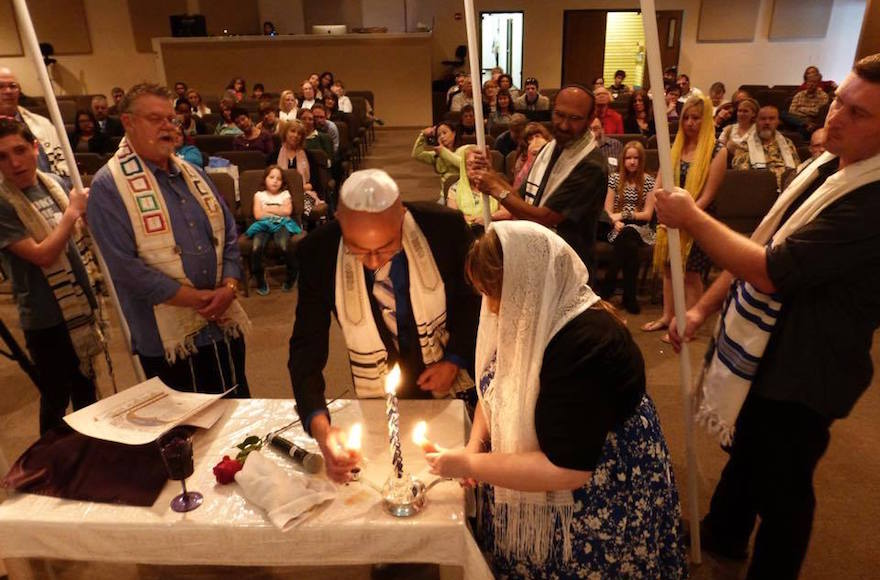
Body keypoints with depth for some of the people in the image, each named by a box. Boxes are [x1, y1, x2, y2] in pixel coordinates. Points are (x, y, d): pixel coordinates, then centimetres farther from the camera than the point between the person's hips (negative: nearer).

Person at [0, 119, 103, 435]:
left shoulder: (53, 183, 2)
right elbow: (42, 255, -23)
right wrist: (73, 211, -20)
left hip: (80, 305, 6)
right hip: (46, 318, -6)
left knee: (86, 388, 22)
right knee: (56, 399, 9)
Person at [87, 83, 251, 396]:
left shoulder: (192, 174, 12)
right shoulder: (109, 186, -9)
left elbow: (229, 235, 9)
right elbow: (124, 265, -17)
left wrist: (229, 287, -9)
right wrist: (197, 298, -16)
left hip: (224, 323, 6)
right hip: (167, 336, -5)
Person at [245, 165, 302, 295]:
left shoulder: (285, 193, 21)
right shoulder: (259, 195, 20)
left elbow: (287, 211, 2)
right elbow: (258, 215, 6)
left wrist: (268, 209, 5)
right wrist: (278, 210, 7)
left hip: (281, 224, -1)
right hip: (263, 225, 1)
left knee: (285, 246, -36)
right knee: (256, 249, -32)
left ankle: (291, 277, -10)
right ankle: (260, 281, -10)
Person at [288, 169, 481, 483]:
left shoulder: (446, 227, -25)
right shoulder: (317, 251, -23)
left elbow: (477, 298, -6)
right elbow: (307, 346, -20)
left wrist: (455, 360, -14)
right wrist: (320, 428, -33)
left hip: (453, 380, 0)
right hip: (380, 402, 0)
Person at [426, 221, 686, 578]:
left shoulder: (586, 345, -34)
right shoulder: (529, 316, -8)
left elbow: (565, 470, -33)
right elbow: (497, 387, 6)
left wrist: (470, 465, -26)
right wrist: (475, 443, -11)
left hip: (597, 506, -7)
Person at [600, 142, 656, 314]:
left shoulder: (649, 181, 5)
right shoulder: (614, 178, 9)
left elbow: (648, 215, 0)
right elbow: (607, 210, 2)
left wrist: (625, 214, -11)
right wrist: (616, 221, -18)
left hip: (641, 230, 0)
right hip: (618, 229, 0)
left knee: (628, 234, -36)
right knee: (629, 245, -35)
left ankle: (608, 288, -26)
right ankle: (629, 296, -28)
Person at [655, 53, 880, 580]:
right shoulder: (826, 168, 3)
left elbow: (771, 271, -32)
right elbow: (756, 244, 8)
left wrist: (691, 217, -23)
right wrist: (703, 308, 3)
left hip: (801, 372, -9)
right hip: (764, 352, 9)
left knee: (780, 487, 12)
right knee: (746, 453, 28)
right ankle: (724, 533, 53)